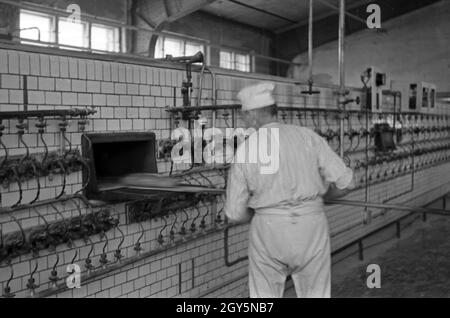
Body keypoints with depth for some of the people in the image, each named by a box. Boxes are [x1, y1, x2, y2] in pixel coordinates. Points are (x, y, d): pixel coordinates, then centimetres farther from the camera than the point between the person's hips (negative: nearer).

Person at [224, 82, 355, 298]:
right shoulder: (308, 137, 1)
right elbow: (345, 182, 0)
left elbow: (235, 213, 3)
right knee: (315, 295, 13)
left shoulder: (245, 150, 0)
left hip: (268, 231, -1)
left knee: (264, 301, 14)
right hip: (311, 226, 1)